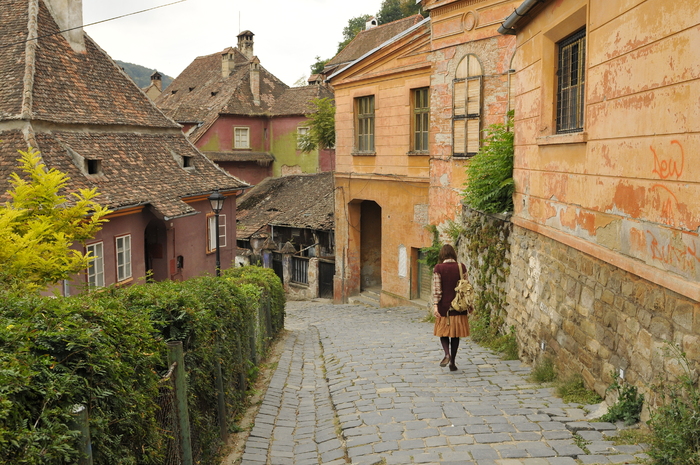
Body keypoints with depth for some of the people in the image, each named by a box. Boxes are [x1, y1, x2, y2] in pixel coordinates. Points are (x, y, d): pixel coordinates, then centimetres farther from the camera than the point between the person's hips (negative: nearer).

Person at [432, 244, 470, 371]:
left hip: (444, 306, -2)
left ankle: (447, 354, -14)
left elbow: (436, 289, -10)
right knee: (456, 334, 10)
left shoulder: (438, 268, -7)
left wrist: (435, 305, -8)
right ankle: (452, 362, 12)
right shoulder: (461, 267, 0)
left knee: (443, 332, 11)